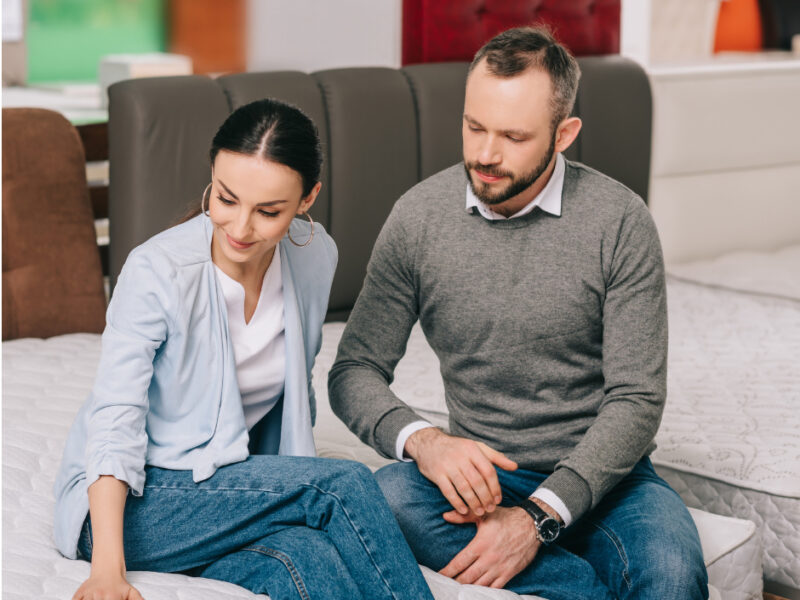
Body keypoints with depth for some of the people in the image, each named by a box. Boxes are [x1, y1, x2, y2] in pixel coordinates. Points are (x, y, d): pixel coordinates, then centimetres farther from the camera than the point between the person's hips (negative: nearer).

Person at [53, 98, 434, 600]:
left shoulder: (316, 256, -2)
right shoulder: (157, 270, -18)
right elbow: (116, 419, -22)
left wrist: (291, 491, 2)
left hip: (233, 488, 4)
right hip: (129, 500, -4)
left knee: (306, 556, -33)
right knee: (346, 483, -25)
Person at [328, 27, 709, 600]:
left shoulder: (619, 220, -7)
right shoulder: (418, 217, -1)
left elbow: (636, 401, -10)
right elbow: (355, 371, 2)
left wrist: (538, 516, -23)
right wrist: (421, 439, -22)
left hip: (601, 475, -3)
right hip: (481, 474, 3)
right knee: (392, 491, -32)